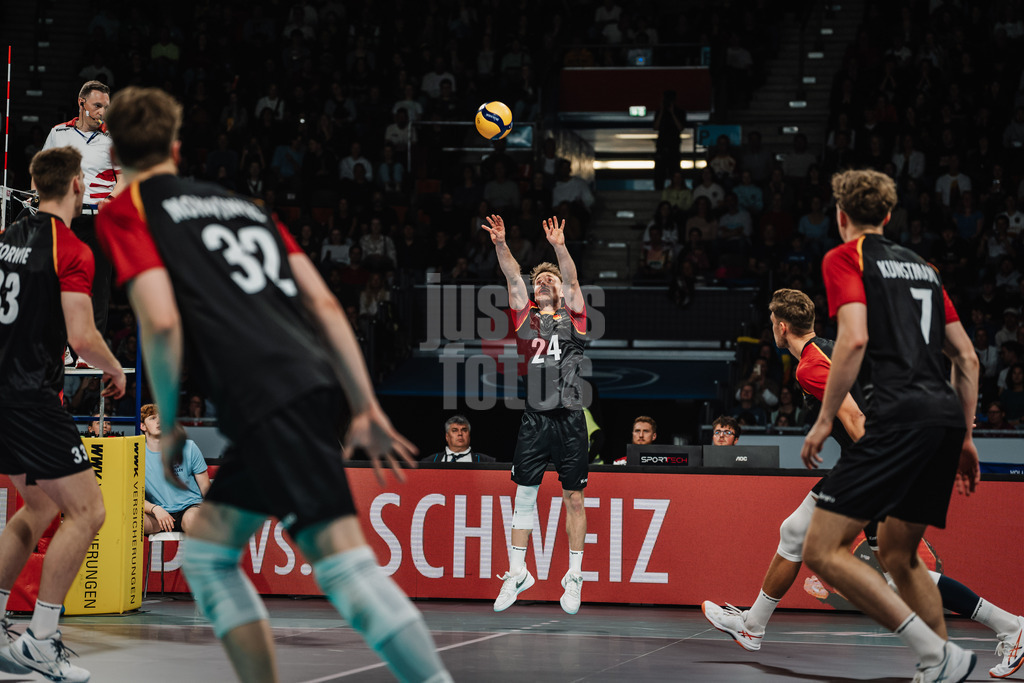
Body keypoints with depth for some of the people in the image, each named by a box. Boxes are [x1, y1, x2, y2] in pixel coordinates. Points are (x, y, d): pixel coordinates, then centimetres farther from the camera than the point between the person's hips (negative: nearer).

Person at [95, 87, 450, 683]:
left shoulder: (125, 212, 9)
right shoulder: (242, 204, 27)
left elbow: (161, 321, -7)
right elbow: (325, 306, 18)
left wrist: (169, 427, 5)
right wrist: (366, 408, 17)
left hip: (268, 397, -7)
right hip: (315, 381, 7)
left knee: (344, 561, -11)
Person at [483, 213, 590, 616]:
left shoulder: (572, 318, 6)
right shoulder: (525, 317, 10)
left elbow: (571, 282, -9)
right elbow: (513, 280, -3)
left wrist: (560, 247, -26)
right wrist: (500, 244, -18)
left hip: (570, 421, -2)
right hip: (534, 420, 2)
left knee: (573, 498, 2)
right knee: (524, 494, 4)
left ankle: (574, 577, 10)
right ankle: (517, 572, 13)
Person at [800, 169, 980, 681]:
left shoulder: (845, 257, 5)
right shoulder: (921, 265, 25)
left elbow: (854, 338, -11)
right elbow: (967, 357, 22)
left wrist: (825, 420, -7)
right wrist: (965, 438, 27)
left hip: (900, 417, -8)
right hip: (946, 417, 8)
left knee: (823, 550, -10)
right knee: (898, 553, 22)